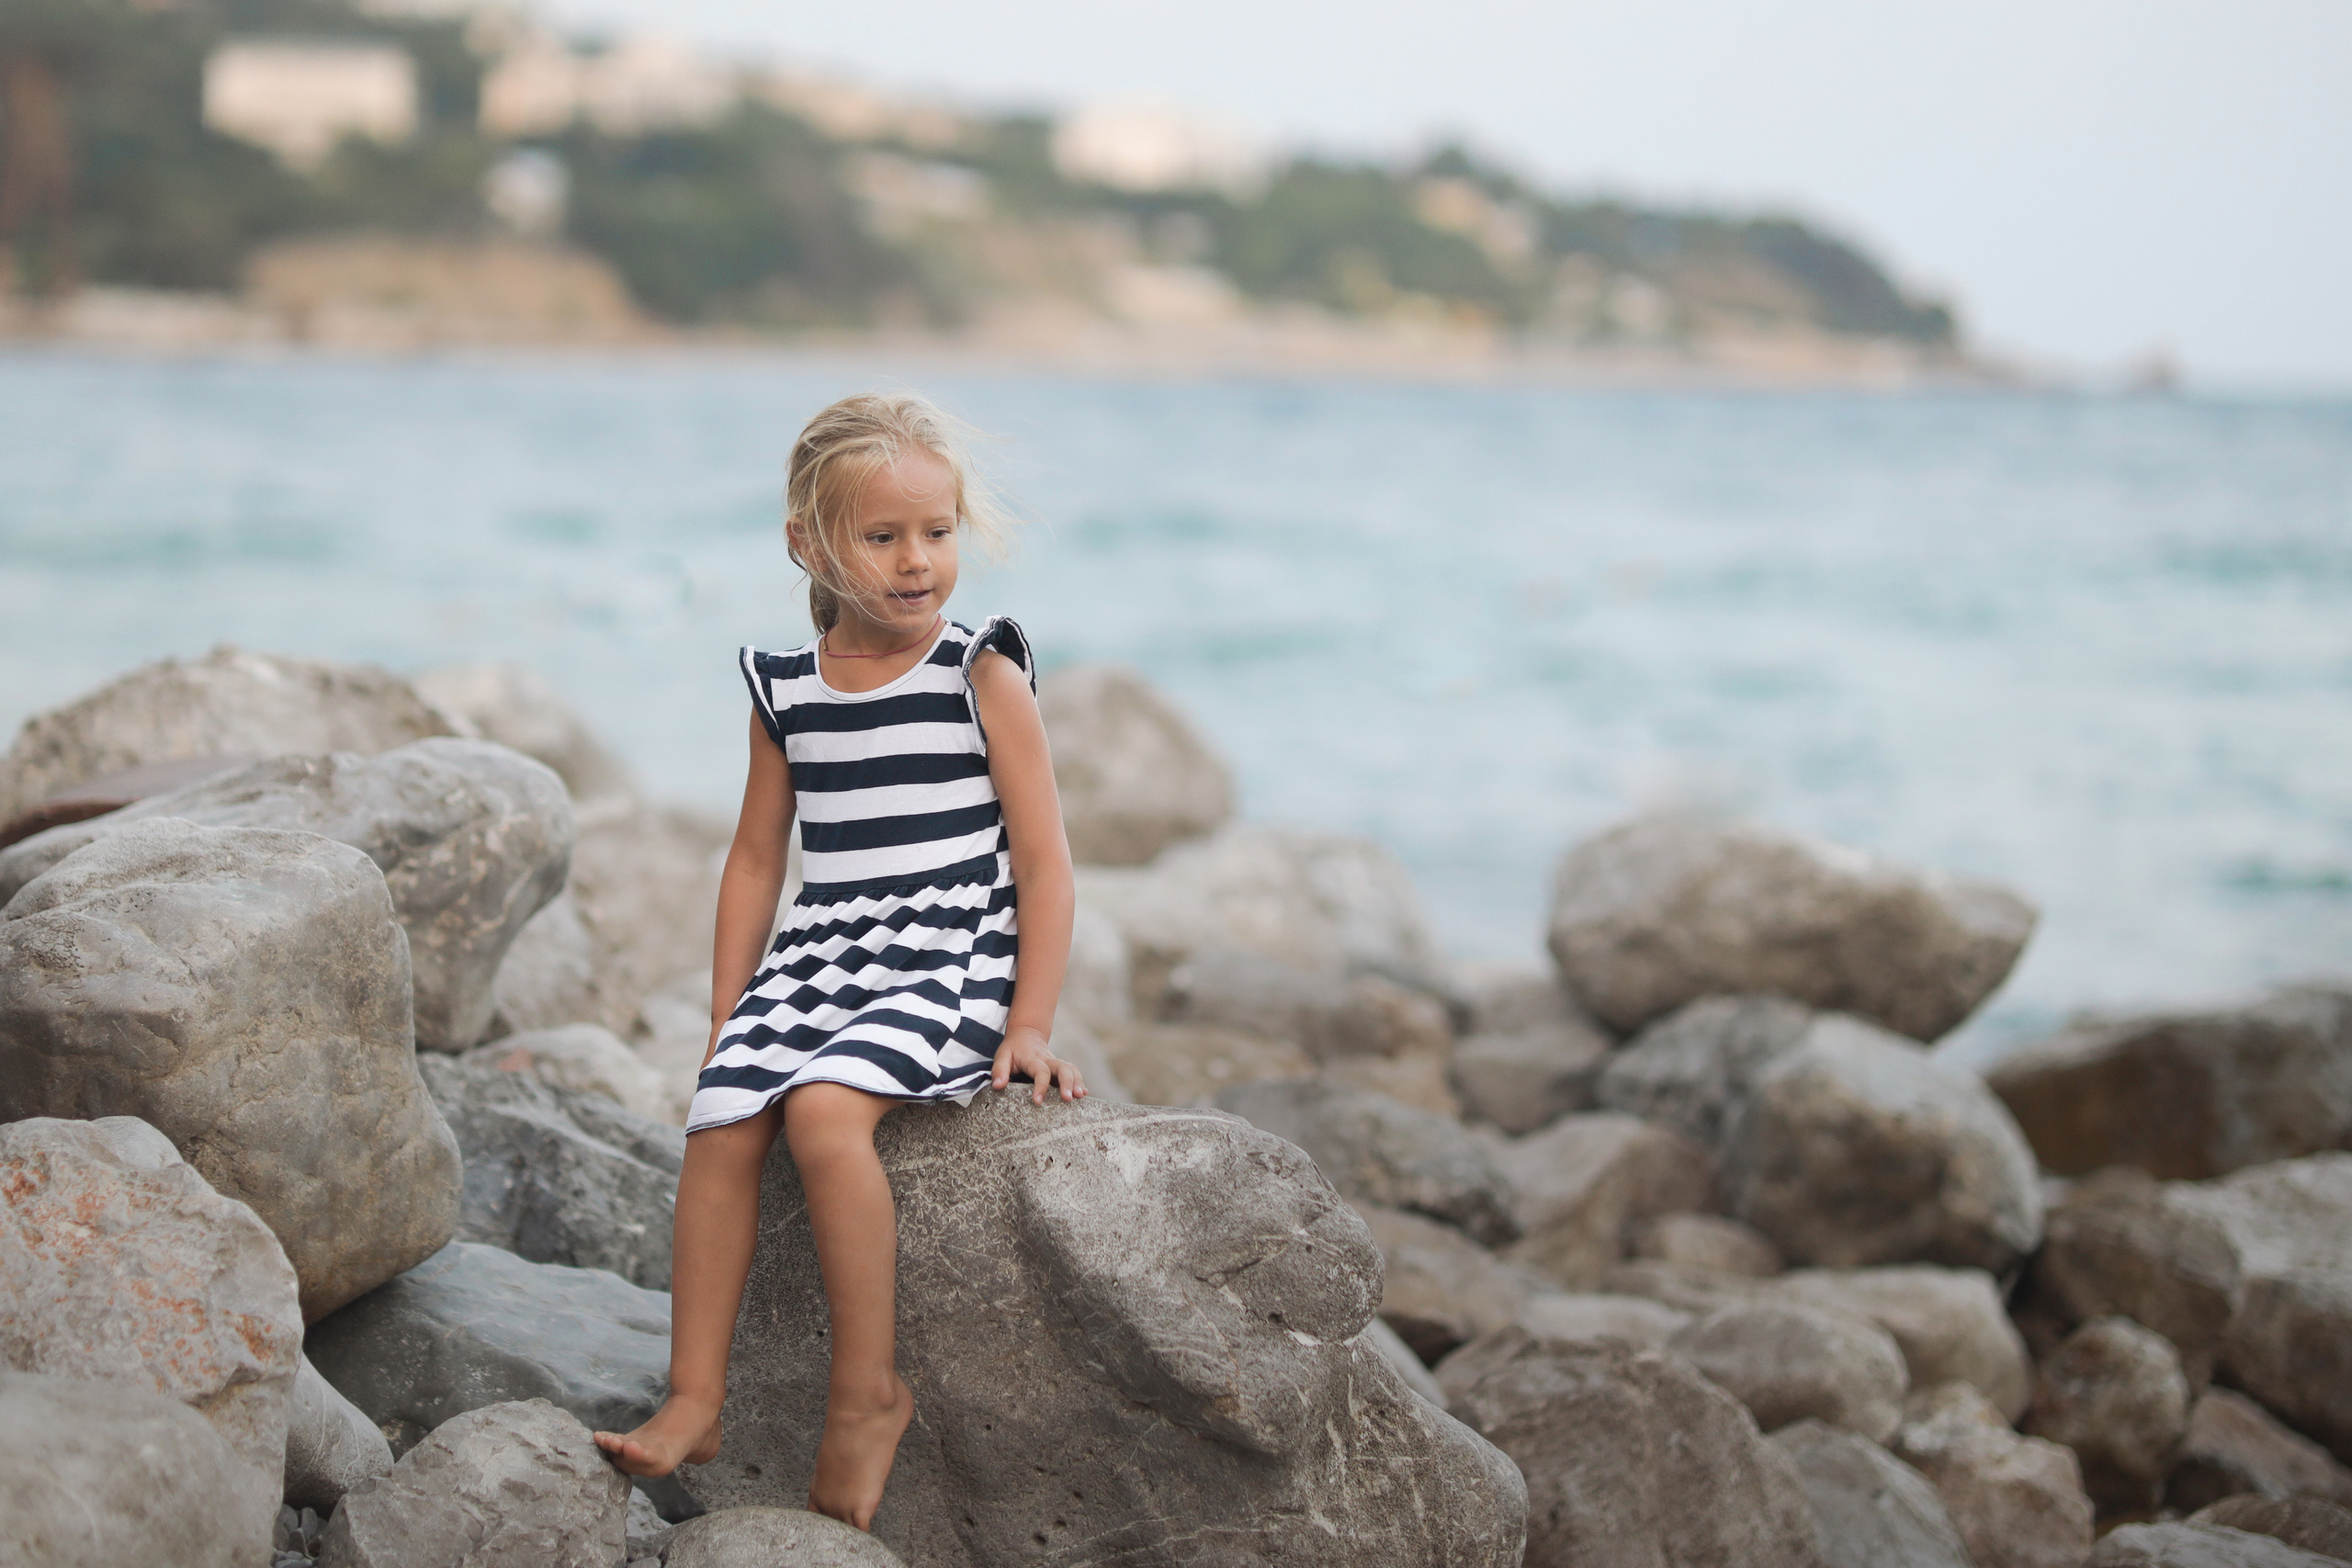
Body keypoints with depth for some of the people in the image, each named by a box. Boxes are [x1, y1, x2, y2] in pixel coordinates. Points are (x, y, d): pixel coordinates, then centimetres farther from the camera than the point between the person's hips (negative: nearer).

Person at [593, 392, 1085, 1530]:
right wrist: (726, 1015, 14)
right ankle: (694, 1401, -9)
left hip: (949, 965, -5)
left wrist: (1030, 1025, -10)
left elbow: (1042, 861, -3)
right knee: (721, 1120, -17)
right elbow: (757, 858, 19)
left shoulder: (983, 677, -3)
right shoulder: (785, 692, 10)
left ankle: (869, 1391, -19)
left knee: (824, 1107, -29)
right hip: (818, 958, 5)